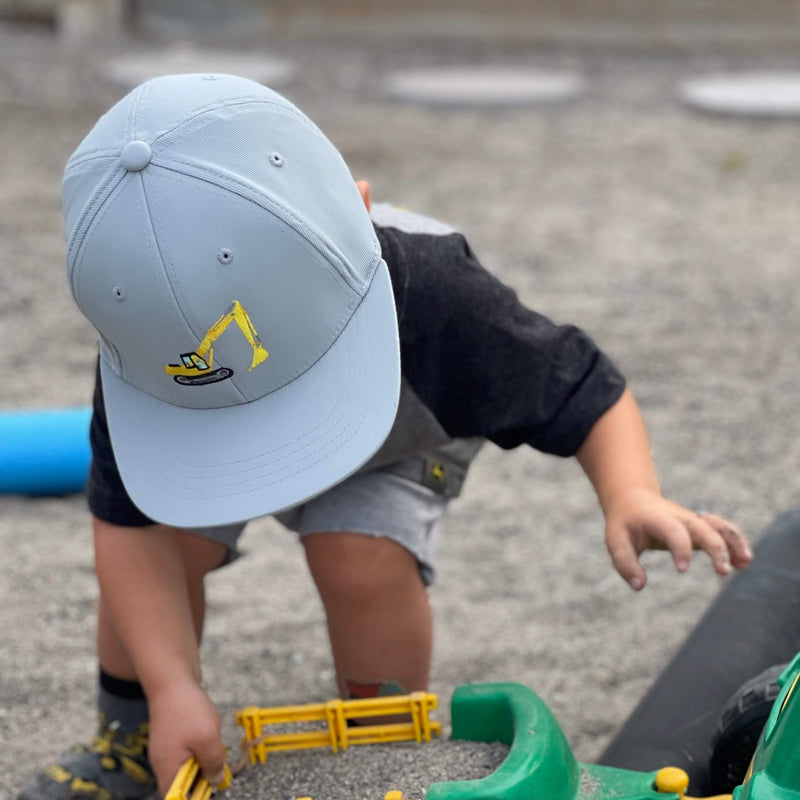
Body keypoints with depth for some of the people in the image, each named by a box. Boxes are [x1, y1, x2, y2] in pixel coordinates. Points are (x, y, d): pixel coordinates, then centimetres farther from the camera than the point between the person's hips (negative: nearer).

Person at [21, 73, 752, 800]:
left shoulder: (428, 297, -44)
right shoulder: (146, 352, -40)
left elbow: (585, 391, -32)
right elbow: (129, 526, -31)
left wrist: (632, 495, -53)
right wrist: (172, 688, -40)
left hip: (401, 429, -1)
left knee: (361, 558, -26)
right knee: (169, 541, -21)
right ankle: (133, 740, 7)